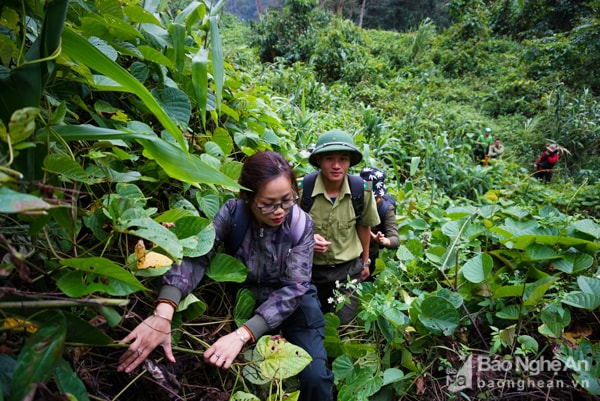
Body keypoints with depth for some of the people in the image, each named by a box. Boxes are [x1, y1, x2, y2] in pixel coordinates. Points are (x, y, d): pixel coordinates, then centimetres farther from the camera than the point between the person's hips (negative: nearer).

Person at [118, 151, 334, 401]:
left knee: (315, 377, -12)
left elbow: (293, 287, -27)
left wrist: (242, 334, -38)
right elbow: (196, 255, -33)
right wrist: (163, 313, -50)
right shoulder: (233, 212, -22)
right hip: (245, 296, 1)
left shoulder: (302, 223, -23)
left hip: (293, 302, -1)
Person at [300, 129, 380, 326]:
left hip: (348, 269, 0)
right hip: (311, 268, 0)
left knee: (342, 323, 11)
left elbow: (363, 226, 4)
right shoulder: (302, 188, -20)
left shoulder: (361, 189, -14)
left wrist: (365, 261, 13)